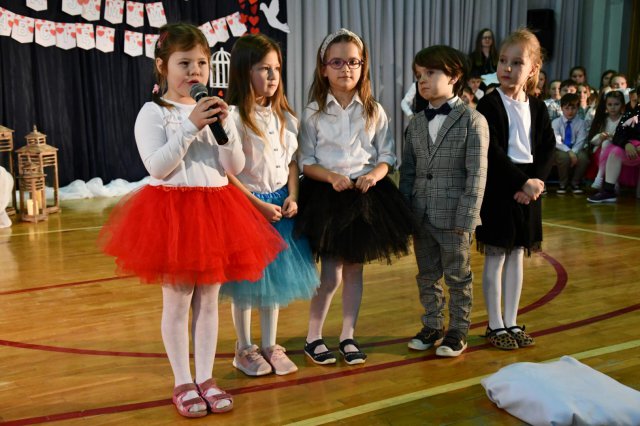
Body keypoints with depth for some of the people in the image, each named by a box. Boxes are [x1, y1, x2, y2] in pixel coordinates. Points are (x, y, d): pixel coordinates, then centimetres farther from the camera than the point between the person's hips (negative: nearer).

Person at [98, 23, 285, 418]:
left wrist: (224, 126, -12)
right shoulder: (153, 112, -5)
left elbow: (235, 167, 3)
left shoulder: (213, 111, 8)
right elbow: (157, 167, -17)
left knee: (209, 299, 10)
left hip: (214, 209, 4)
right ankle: (183, 383, 17)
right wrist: (190, 127, -21)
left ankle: (205, 378, 22)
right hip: (171, 211, -4)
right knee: (177, 301, 3)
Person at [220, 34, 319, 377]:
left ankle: (270, 346, 27)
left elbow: (292, 162, 11)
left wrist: (292, 197, -4)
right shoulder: (233, 117, -14)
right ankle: (244, 349, 23)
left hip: (280, 205, 6)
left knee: (275, 276, 13)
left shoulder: (285, 116, 6)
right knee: (246, 280, 6)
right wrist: (259, 205, -16)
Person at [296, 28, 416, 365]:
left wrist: (374, 175, -16)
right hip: (326, 195, -3)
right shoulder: (313, 112, -2)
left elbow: (387, 156, 5)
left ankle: (348, 335, 25)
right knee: (331, 273, -4)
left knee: (354, 269, 11)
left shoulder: (374, 111, 4)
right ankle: (313, 337, 15)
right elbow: (305, 162, -3)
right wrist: (332, 177, -20)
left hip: (366, 194, 3)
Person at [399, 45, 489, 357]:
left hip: (453, 217, -5)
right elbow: (407, 171, 11)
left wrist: (466, 218, -16)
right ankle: (432, 325, 31)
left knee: (458, 277, 8)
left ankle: (458, 330, 23)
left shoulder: (472, 121, -8)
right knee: (427, 276, 16)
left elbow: (476, 174, -12)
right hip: (421, 215, 5)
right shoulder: (416, 124, 9)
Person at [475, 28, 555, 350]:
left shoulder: (537, 108, 7)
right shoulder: (490, 104, -9)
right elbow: (492, 152, -16)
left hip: (528, 189, 5)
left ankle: (511, 322, 22)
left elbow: (548, 149, 5)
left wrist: (535, 181, -11)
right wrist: (523, 181, -18)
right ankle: (495, 325, 14)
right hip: (498, 188, -5)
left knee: (516, 257, 12)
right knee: (495, 259, 3)